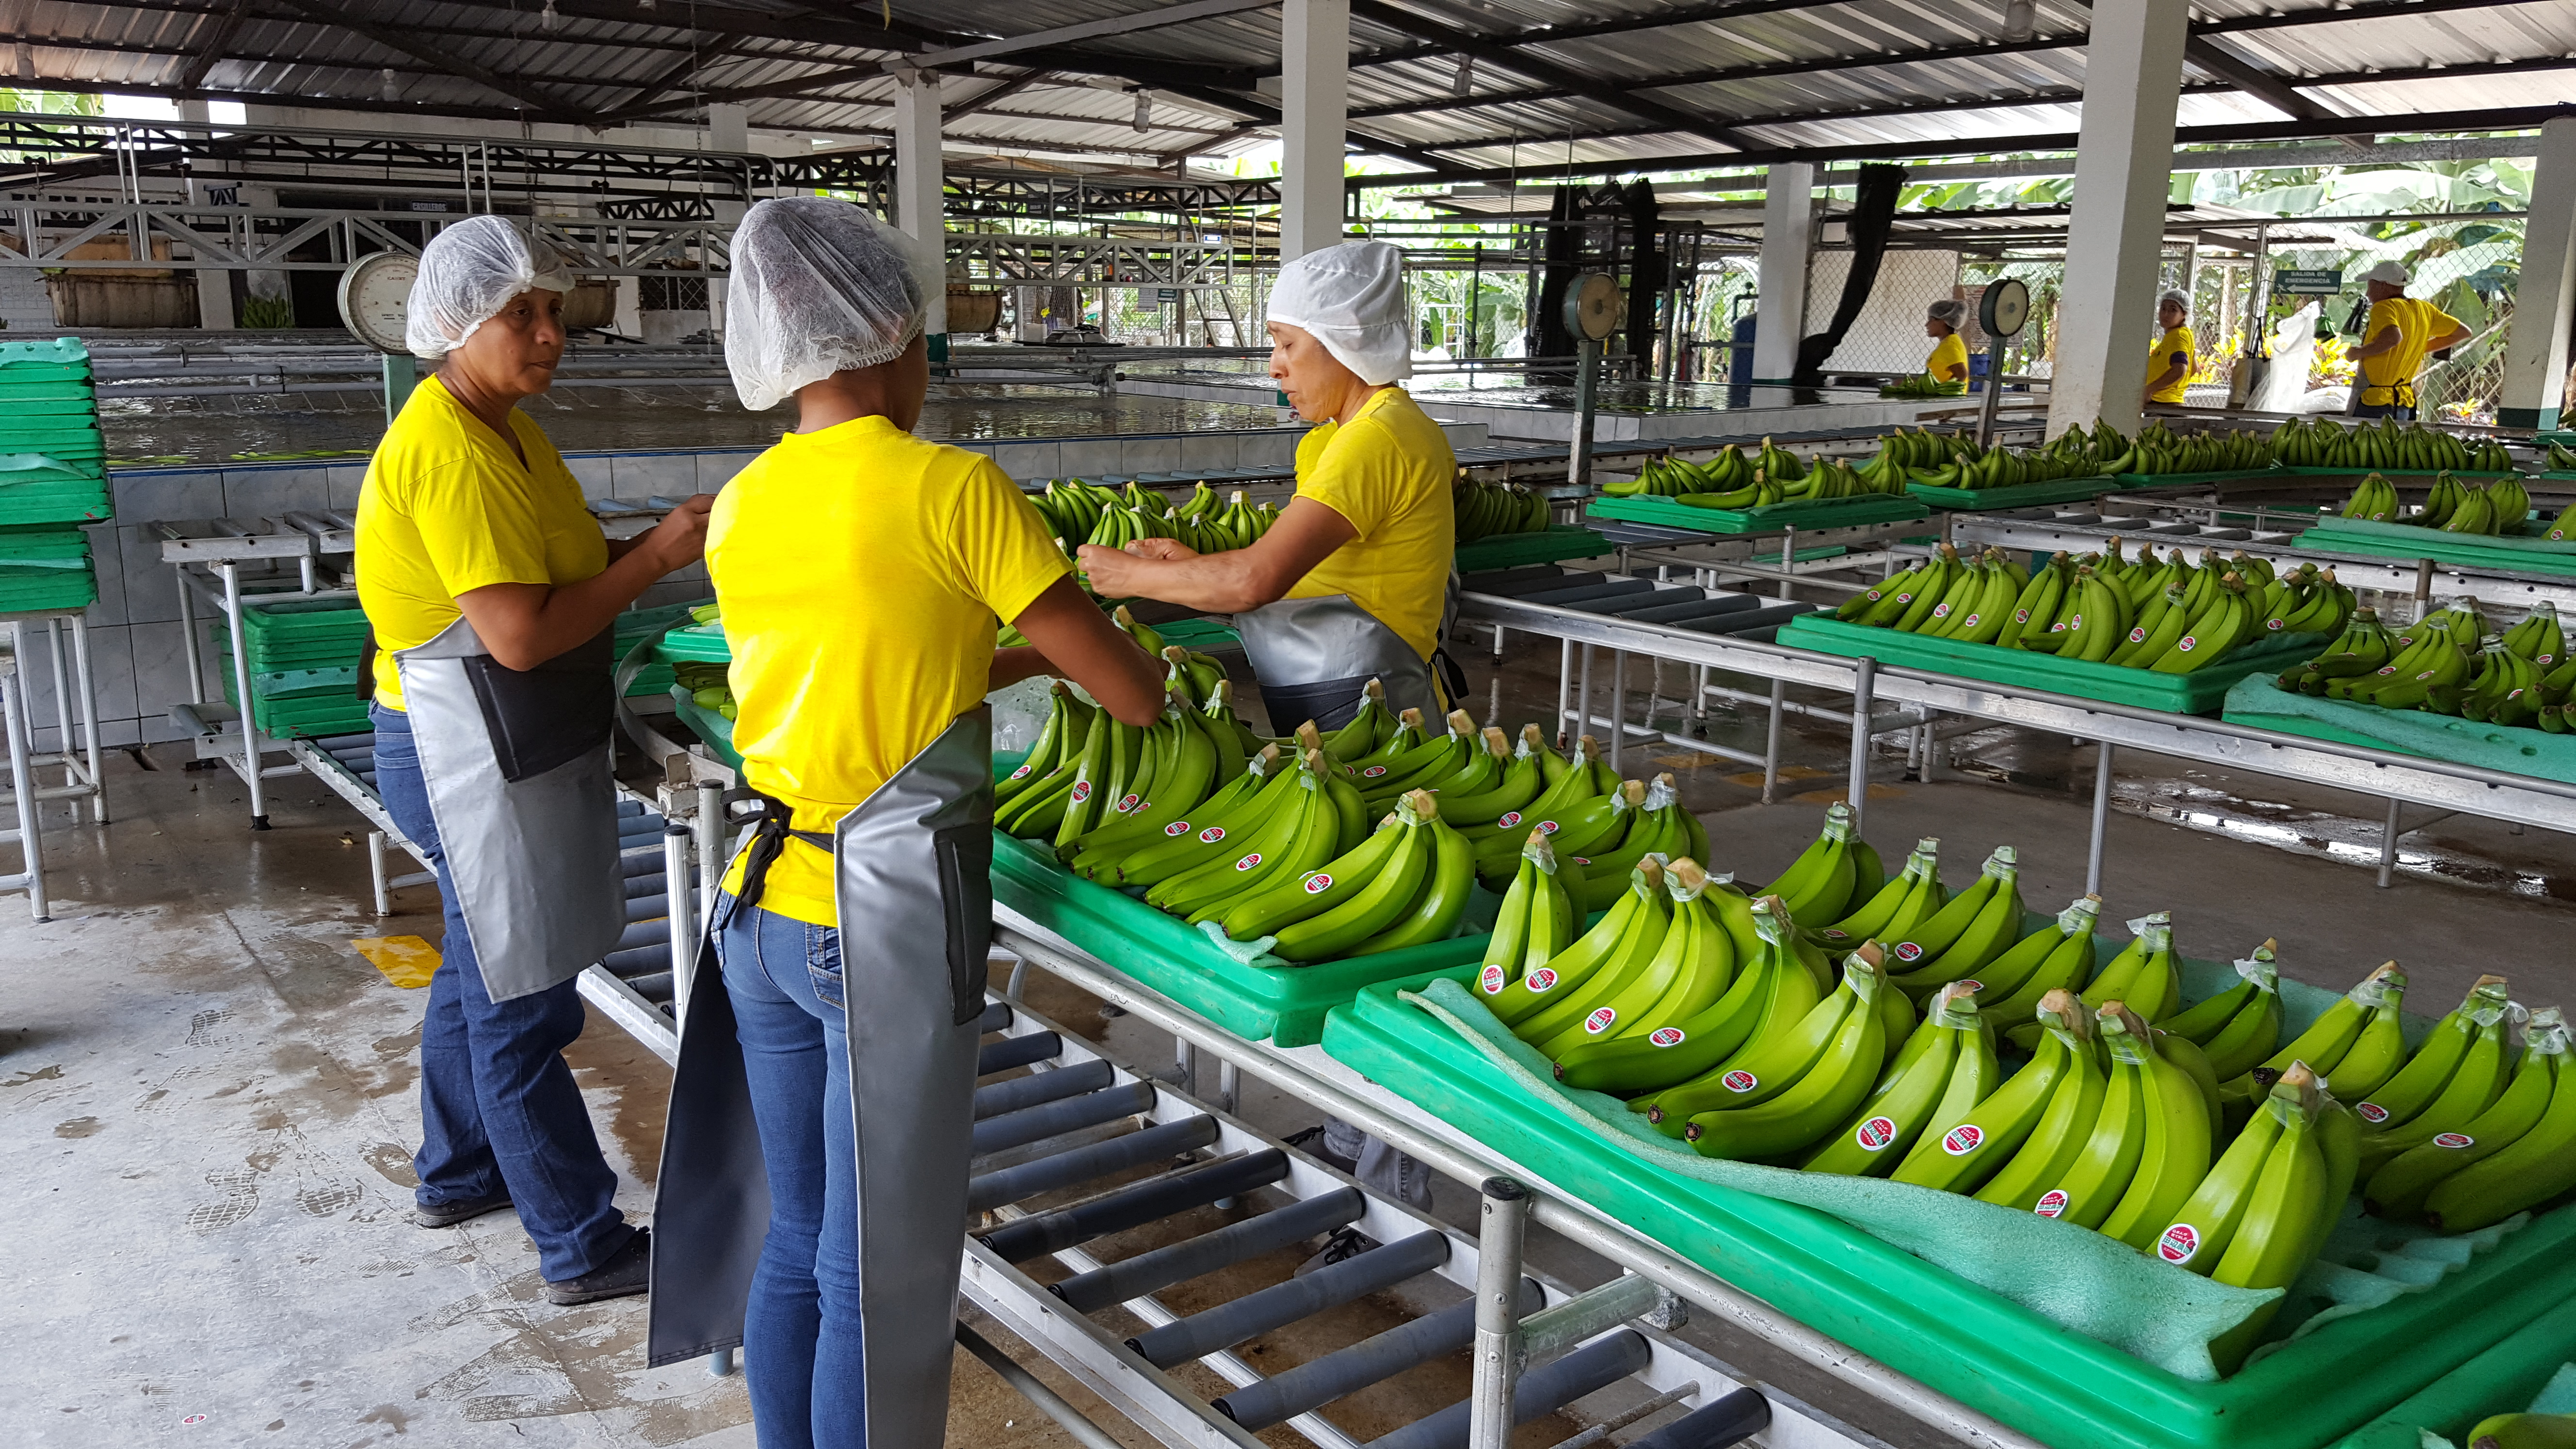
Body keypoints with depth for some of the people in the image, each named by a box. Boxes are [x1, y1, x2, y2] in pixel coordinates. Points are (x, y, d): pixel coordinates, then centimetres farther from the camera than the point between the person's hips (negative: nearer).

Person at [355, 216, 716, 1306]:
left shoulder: (510, 431, 11)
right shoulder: (448, 452, -21)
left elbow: (565, 571, 12)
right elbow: (521, 634, -26)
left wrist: (654, 545, -3)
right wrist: (656, 557, -19)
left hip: (516, 751, 11)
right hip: (472, 758, -11)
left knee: (481, 972, 23)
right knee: (519, 1007, -2)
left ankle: (456, 1174, 42)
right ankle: (584, 1248, 9)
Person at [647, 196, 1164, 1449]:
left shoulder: (743, 505, 6)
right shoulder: (953, 487, -13)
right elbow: (1135, 697, -9)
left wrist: (1016, 660, 22)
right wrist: (1156, 674, 13)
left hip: (763, 910, 7)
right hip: (889, 930, -7)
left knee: (793, 1240, 20)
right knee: (883, 1277, 7)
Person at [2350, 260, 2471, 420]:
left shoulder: (2383, 307, -12)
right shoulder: (2423, 308, 13)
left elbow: (2393, 337, -33)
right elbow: (2463, 332, 22)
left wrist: (2360, 352, -18)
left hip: (2374, 402, -9)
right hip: (2405, 403, 9)